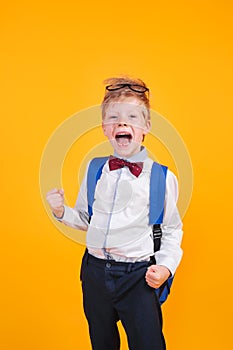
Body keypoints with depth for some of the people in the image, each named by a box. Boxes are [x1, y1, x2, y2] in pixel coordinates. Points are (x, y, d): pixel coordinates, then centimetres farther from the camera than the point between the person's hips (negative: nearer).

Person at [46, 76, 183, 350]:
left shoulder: (162, 177, -7)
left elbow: (172, 230, 1)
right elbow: (85, 219, 11)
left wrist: (165, 266, -13)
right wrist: (62, 211, -8)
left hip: (137, 277, -3)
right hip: (95, 272, 4)